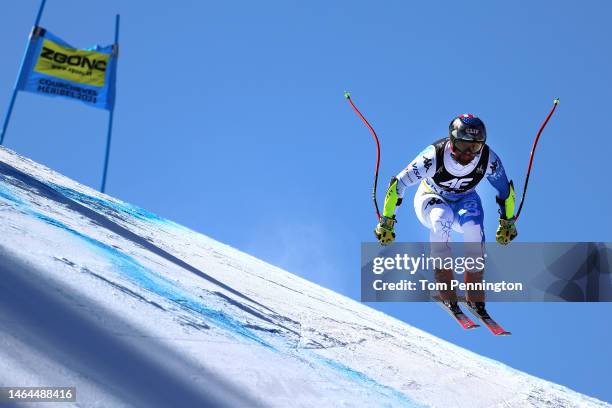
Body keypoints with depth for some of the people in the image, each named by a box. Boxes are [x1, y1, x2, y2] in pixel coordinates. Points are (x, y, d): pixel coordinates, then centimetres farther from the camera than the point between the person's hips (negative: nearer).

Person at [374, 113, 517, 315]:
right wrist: (387, 221, -24)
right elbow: (397, 184, -26)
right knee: (442, 218, -38)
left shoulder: (488, 159, -26)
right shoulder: (434, 156, -35)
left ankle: (475, 297, -16)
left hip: (465, 200, 2)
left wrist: (507, 222, 1)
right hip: (431, 198, -2)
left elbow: (506, 190, -7)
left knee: (474, 229, -31)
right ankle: (443, 279, -29)